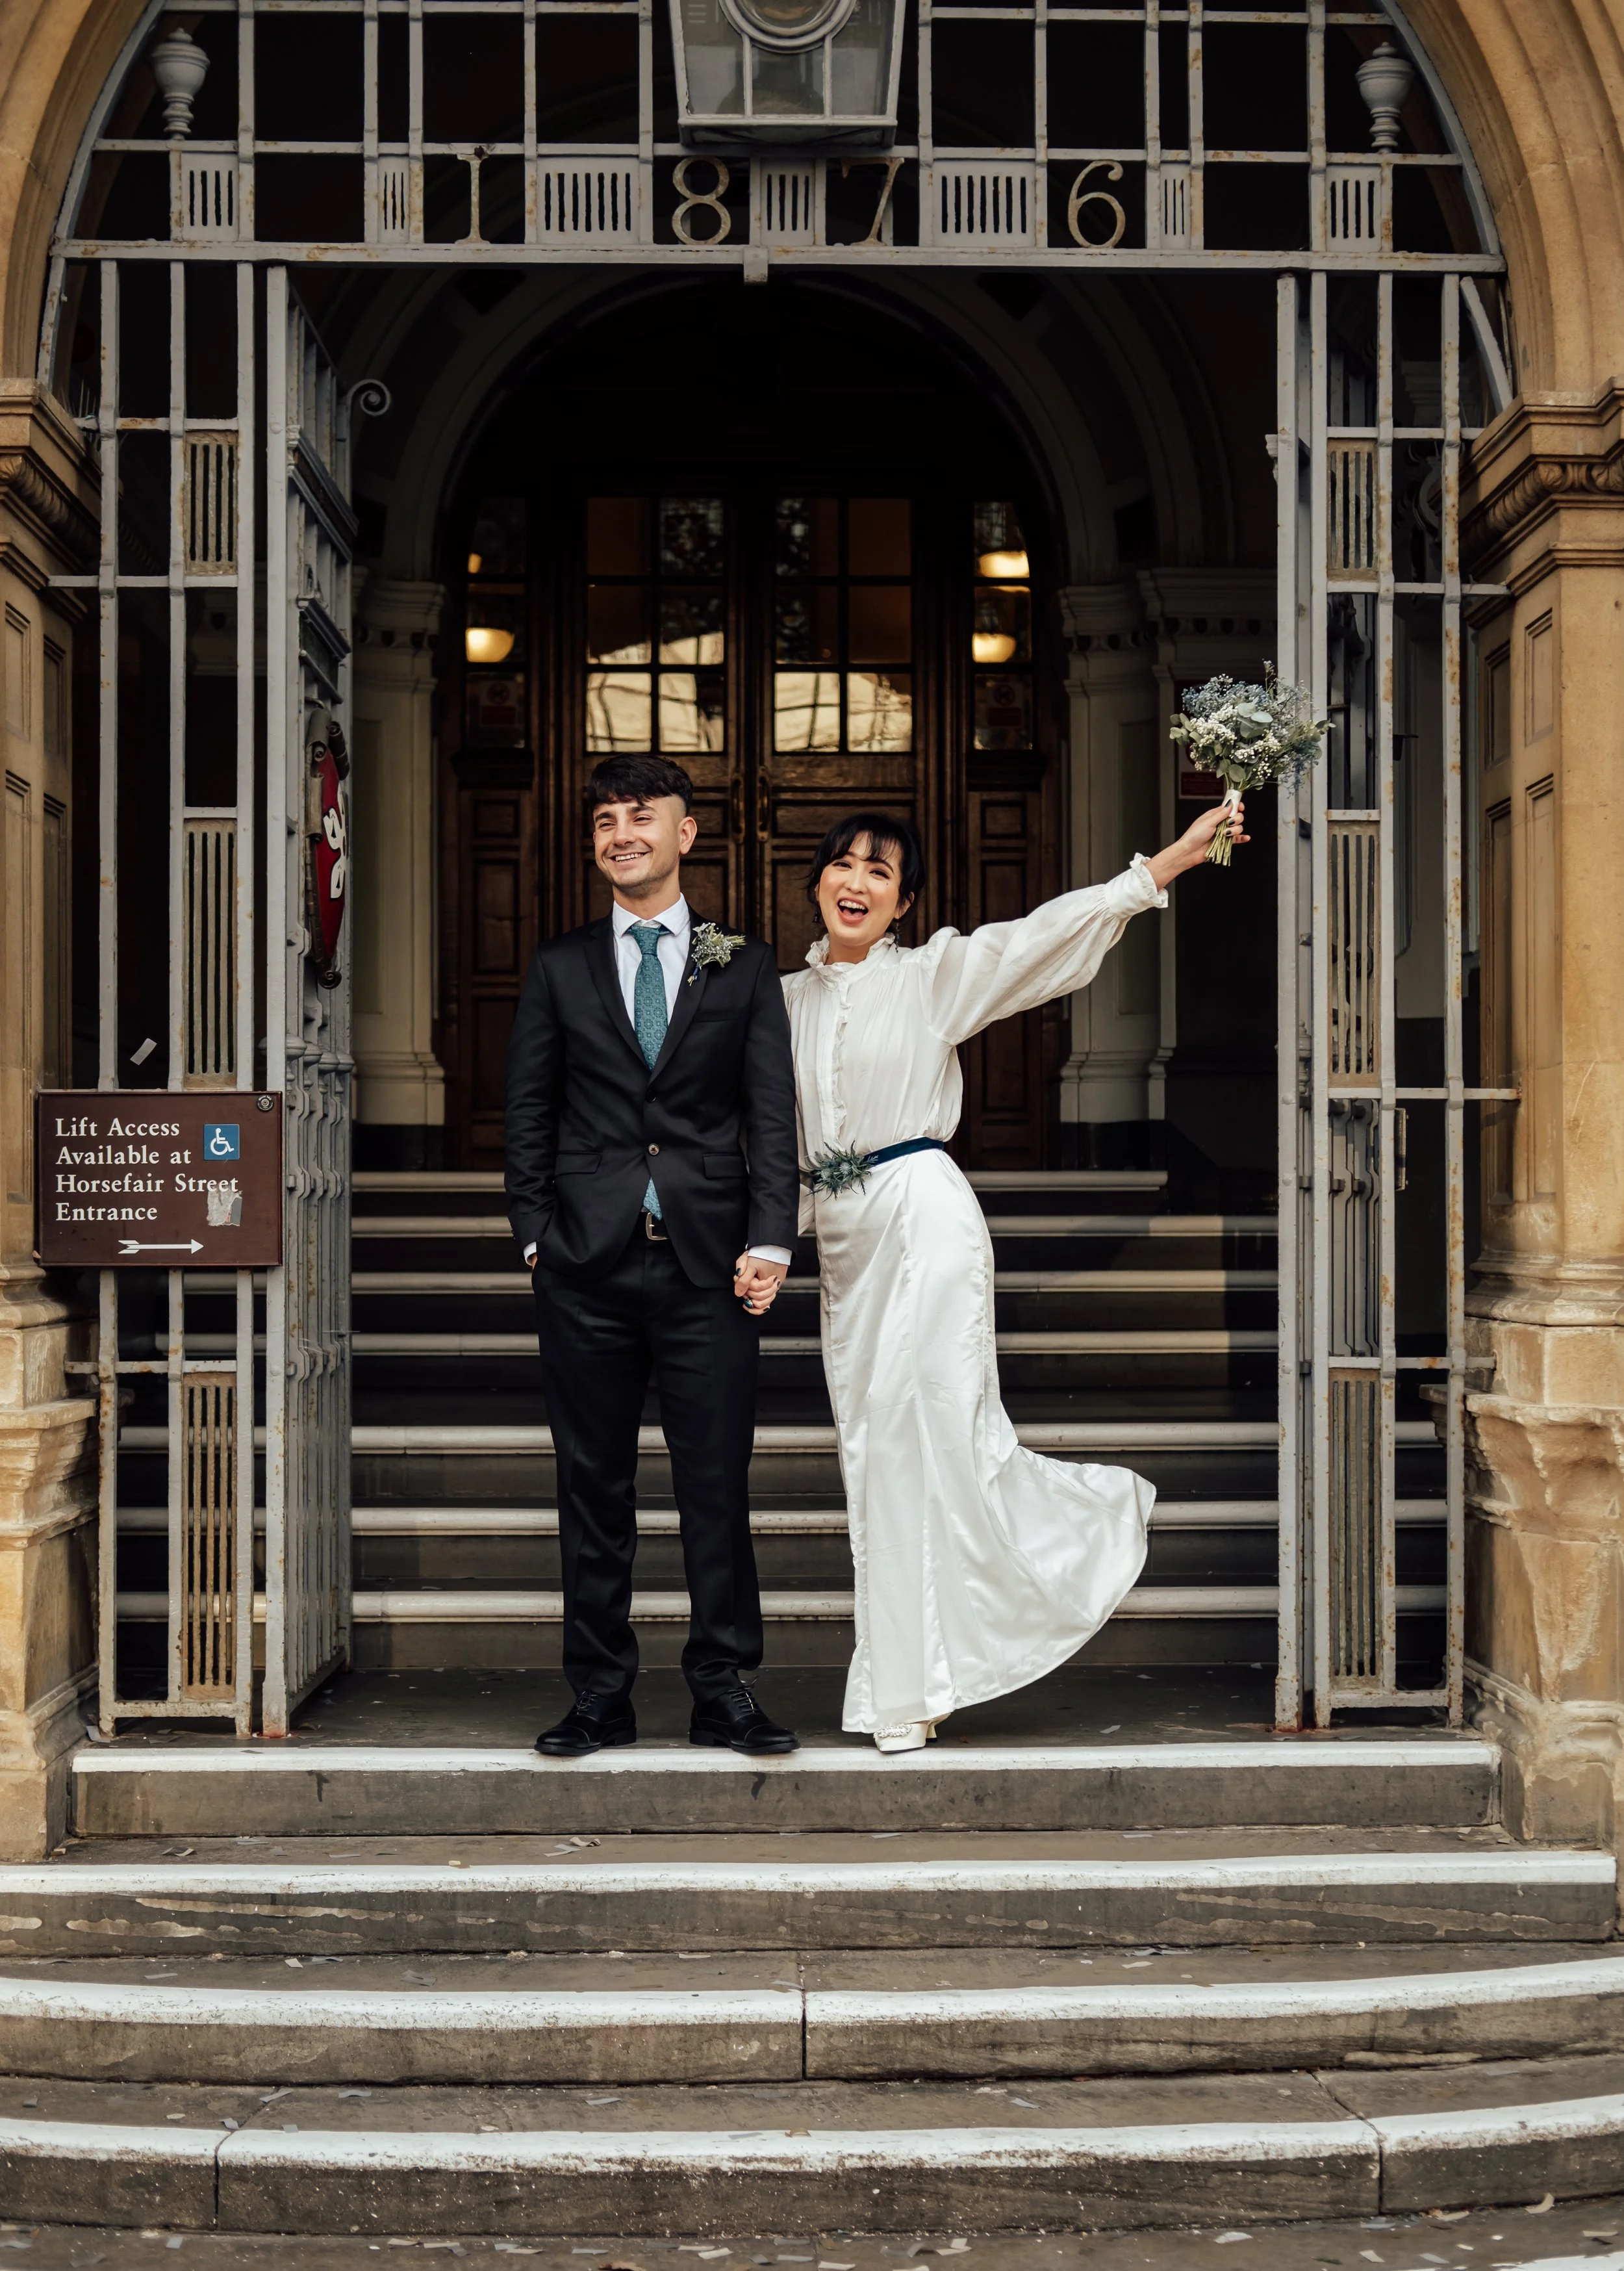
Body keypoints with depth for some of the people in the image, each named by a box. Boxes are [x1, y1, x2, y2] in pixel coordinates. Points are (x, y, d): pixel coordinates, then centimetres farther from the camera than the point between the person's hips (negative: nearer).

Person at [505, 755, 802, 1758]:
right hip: (587, 1263, 1)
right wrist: (537, 1234, 1)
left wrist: (768, 1240, -6)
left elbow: (773, 1113, 4)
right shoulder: (560, 968, 11)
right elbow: (529, 1113, 11)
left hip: (707, 1261, -1)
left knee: (718, 1484, 0)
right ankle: (601, 1695, 14)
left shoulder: (744, 966, 9)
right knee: (595, 1487, 6)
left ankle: (726, 1693, 9)